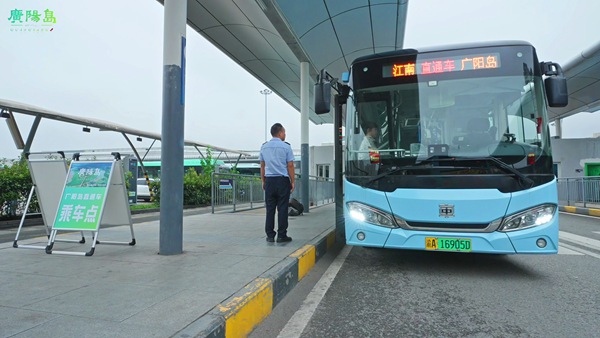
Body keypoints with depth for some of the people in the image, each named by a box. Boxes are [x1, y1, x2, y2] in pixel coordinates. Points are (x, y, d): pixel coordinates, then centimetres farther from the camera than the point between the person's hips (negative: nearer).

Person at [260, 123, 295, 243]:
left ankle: (270, 235, 10)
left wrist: (263, 181, 17)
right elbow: (290, 166, -5)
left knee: (270, 208, 7)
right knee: (282, 208, 1)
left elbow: (262, 166, 12)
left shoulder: (264, 147, 10)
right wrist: (292, 181, 1)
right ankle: (281, 235, 4)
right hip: (283, 180, -4)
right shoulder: (286, 147, -4)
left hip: (269, 180, 4)